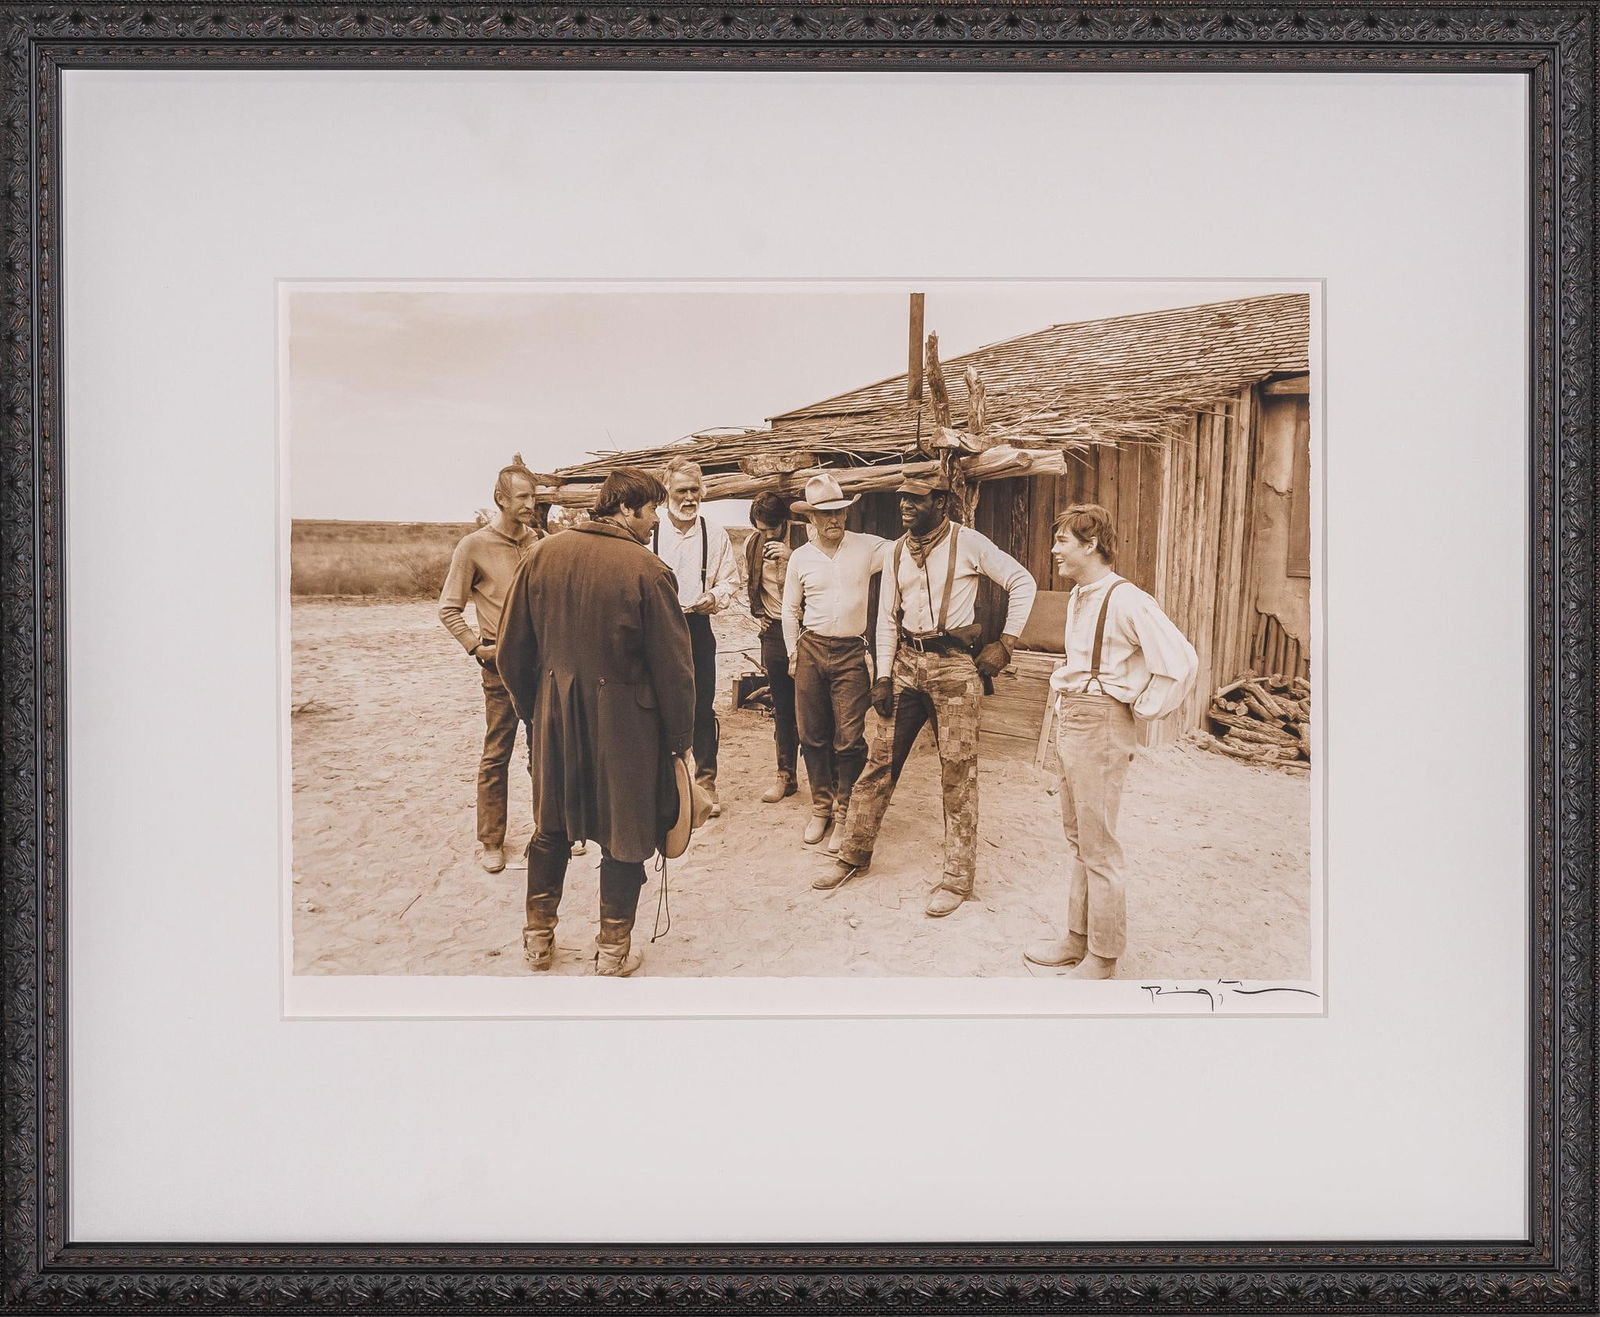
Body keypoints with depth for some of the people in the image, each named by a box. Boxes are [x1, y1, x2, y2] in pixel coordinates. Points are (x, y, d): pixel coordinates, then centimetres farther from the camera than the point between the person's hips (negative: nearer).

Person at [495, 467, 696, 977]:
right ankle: (612, 952, 20)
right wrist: (680, 737, -1)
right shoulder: (648, 570, -16)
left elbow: (513, 650, 4)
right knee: (623, 834, 10)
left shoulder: (543, 556, -2)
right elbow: (672, 664, -12)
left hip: (556, 715, 5)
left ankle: (538, 936, 32)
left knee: (552, 824, 21)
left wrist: (531, 706, 18)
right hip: (625, 722, -4)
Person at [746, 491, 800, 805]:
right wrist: (755, 614, 11)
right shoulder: (753, 544, 6)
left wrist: (790, 558, -26)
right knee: (782, 708, 9)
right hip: (774, 630, 4)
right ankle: (785, 775, 16)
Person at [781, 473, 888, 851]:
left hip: (851, 653, -2)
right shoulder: (800, 558, 7)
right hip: (811, 650, 3)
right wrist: (793, 652, 12)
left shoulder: (868, 547, 0)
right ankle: (821, 807, 22)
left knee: (849, 738, -4)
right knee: (813, 734, 8)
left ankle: (844, 814, 8)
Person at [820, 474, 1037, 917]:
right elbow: (887, 618, 11)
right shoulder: (896, 552, 9)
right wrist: (883, 676, 3)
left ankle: (958, 878, 9)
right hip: (906, 663, 5)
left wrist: (1005, 644, -5)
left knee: (957, 772, 0)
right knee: (880, 761, 8)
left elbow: (1022, 582, -2)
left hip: (953, 665, -5)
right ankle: (854, 854, 21)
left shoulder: (968, 543, -5)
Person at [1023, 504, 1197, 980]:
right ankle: (1078, 938, 28)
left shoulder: (1125, 600, -17)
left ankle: (1102, 958, 11)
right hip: (1069, 721, 10)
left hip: (1100, 726, -10)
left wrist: (1141, 709, -12)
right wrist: (1063, 688, 14)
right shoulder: (1078, 596, 12)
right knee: (1076, 837, 17)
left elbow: (1180, 663, -21)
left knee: (1098, 847, -1)